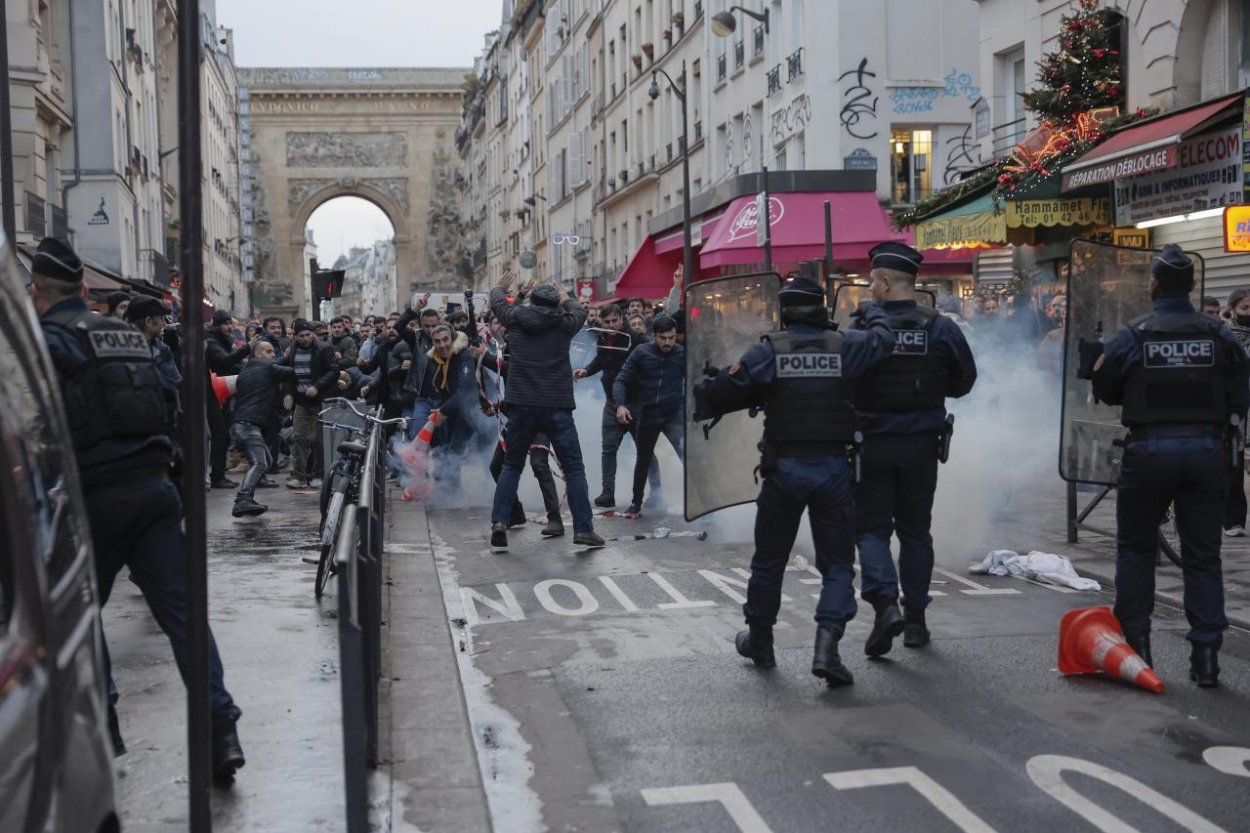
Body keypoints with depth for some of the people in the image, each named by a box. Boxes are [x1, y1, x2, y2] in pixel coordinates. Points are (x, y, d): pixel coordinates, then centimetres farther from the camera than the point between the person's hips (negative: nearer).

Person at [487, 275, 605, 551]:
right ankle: (583, 529, 2)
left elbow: (498, 302, 27)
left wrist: (499, 287, 49)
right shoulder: (564, 324, 3)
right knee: (574, 468, 5)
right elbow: (579, 310, 26)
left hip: (521, 407, 2)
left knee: (511, 466, 15)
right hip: (557, 407, -2)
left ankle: (499, 522, 2)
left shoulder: (516, 319, 6)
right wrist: (566, 298, 46)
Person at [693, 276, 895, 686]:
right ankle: (827, 644, -12)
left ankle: (759, 640, 29)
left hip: (783, 468, 0)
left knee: (769, 559, 16)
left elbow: (726, 390, -6)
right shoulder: (845, 346, -2)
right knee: (837, 562, 6)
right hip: (832, 468, 0)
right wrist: (872, 312, 34)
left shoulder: (769, 351, -5)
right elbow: (883, 338, 15)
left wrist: (700, 404, 14)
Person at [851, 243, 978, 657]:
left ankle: (884, 602, -15)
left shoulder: (861, 328, -12)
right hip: (921, 445, 3)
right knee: (914, 530, 15)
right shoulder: (941, 328, -4)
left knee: (870, 527, 6)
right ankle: (915, 617, 20)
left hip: (872, 443, -3)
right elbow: (964, 381, 5)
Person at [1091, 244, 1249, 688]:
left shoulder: (1133, 336, -8)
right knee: (1203, 555, 9)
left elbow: (1104, 389, 2)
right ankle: (1206, 656, 8)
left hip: (1149, 449, -2)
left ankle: (1135, 646, 15)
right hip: (1207, 449, 2)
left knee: (1135, 549, 13)